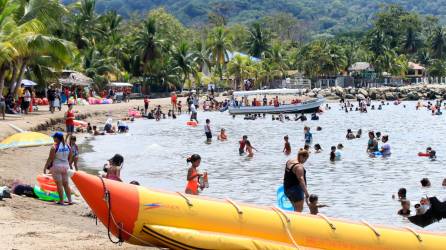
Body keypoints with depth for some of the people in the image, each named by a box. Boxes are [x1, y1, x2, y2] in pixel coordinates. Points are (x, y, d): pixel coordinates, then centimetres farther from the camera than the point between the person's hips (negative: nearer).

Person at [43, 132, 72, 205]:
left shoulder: (54, 147, -14)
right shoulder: (67, 146, 4)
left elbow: (50, 159, -13)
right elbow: (69, 158, 11)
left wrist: (45, 167, -5)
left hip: (56, 166, -6)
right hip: (65, 166, 6)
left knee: (59, 184, -1)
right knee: (66, 184, 12)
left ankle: (61, 201, 0)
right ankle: (70, 200, 10)